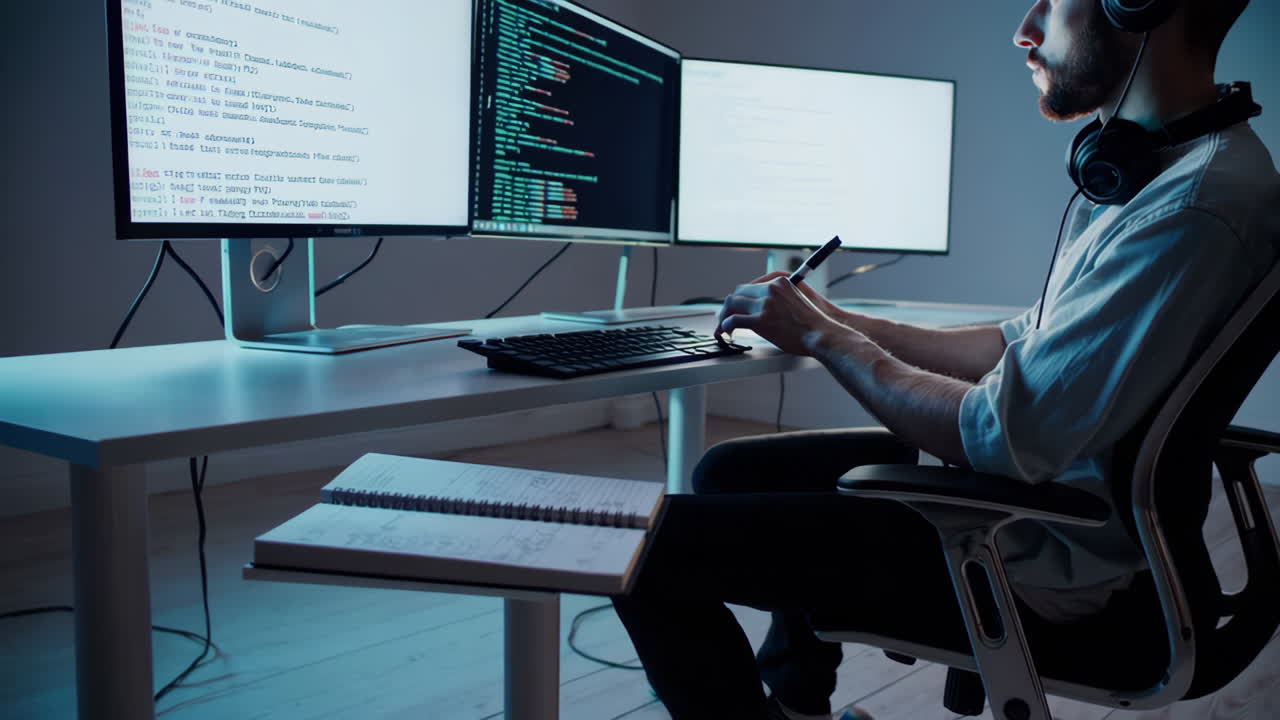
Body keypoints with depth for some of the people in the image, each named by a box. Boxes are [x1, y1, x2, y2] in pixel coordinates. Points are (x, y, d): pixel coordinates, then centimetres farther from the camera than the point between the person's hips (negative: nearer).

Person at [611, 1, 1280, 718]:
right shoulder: (1151, 165, 8)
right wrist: (842, 323, 8)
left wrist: (825, 338, -13)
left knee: (657, 546, -11)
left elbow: (1006, 438, -27)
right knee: (732, 471, 20)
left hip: (1039, 555, -10)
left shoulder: (1195, 207, -26)